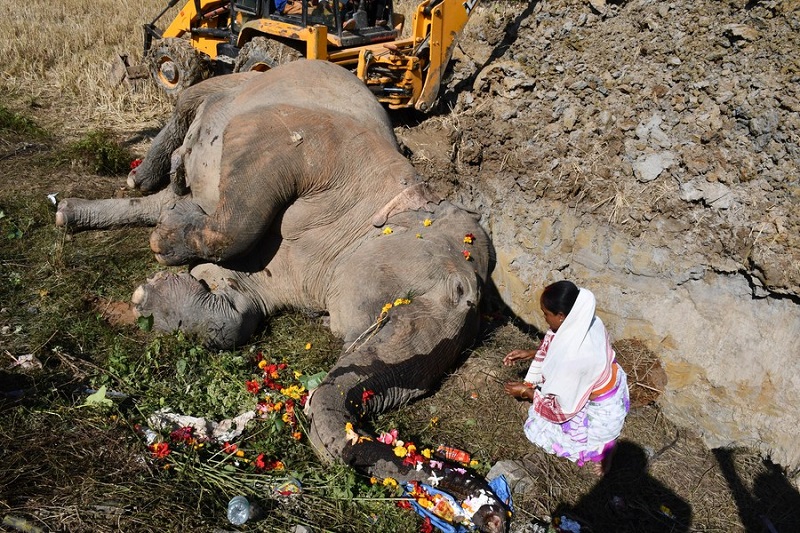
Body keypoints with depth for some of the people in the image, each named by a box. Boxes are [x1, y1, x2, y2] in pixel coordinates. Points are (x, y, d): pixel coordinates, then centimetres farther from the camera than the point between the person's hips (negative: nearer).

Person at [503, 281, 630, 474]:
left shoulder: (573, 357, -38)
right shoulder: (585, 321, -16)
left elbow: (562, 408, -23)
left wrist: (525, 392, -12)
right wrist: (530, 354, 1)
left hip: (602, 413, -7)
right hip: (613, 387, 8)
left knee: (536, 429, 5)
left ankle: (598, 445, 8)